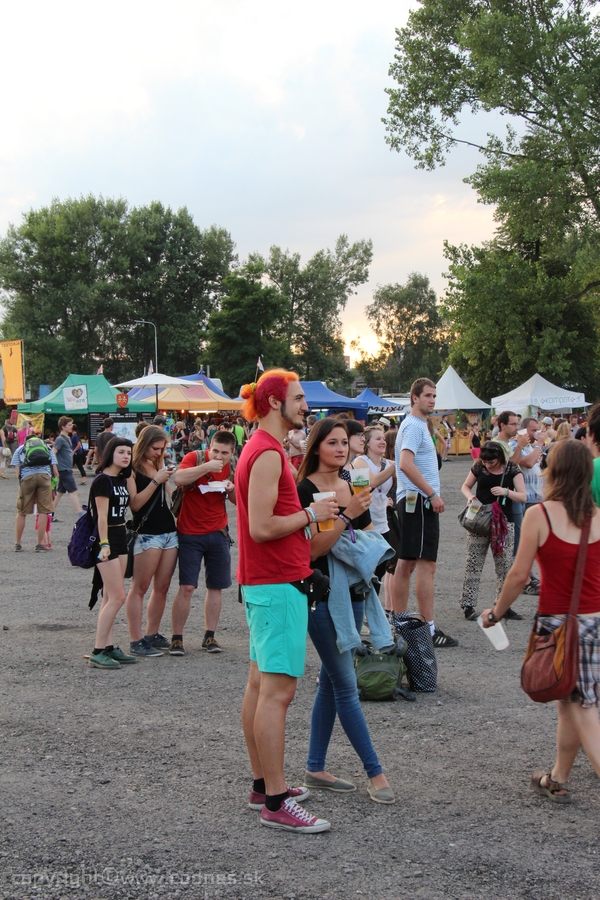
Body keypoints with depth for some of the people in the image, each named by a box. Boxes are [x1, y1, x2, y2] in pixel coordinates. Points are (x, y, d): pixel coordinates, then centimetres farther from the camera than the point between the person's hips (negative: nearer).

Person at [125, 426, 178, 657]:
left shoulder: (159, 466, 16)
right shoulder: (133, 470, -7)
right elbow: (135, 503, -17)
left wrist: (166, 480, 7)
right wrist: (155, 481, -18)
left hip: (169, 531, 8)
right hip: (147, 533, -8)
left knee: (162, 587, 9)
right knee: (139, 588, -4)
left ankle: (152, 634, 18)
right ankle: (136, 641, -3)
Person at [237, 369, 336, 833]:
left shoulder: (264, 450, 16)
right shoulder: (268, 453, -17)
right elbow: (261, 527, -23)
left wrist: (310, 512, 12)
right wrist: (311, 513, -12)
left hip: (263, 582, 11)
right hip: (278, 585, -11)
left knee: (261, 685, 14)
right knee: (278, 690, -9)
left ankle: (263, 784, 24)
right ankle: (276, 803, -5)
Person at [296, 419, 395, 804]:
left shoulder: (354, 487, 11)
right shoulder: (305, 491, -11)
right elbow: (312, 549, -18)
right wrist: (345, 515, -25)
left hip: (352, 592, 7)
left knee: (332, 680, 11)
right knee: (346, 685, -4)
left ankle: (316, 768, 20)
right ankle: (376, 772, 2)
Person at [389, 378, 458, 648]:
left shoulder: (417, 425, 19)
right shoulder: (414, 426, -13)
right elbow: (406, 464, -26)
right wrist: (432, 494, -23)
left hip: (411, 500, 11)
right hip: (420, 501, -11)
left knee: (406, 562, 12)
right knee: (426, 564, -10)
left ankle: (398, 621, 18)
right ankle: (429, 628, -9)